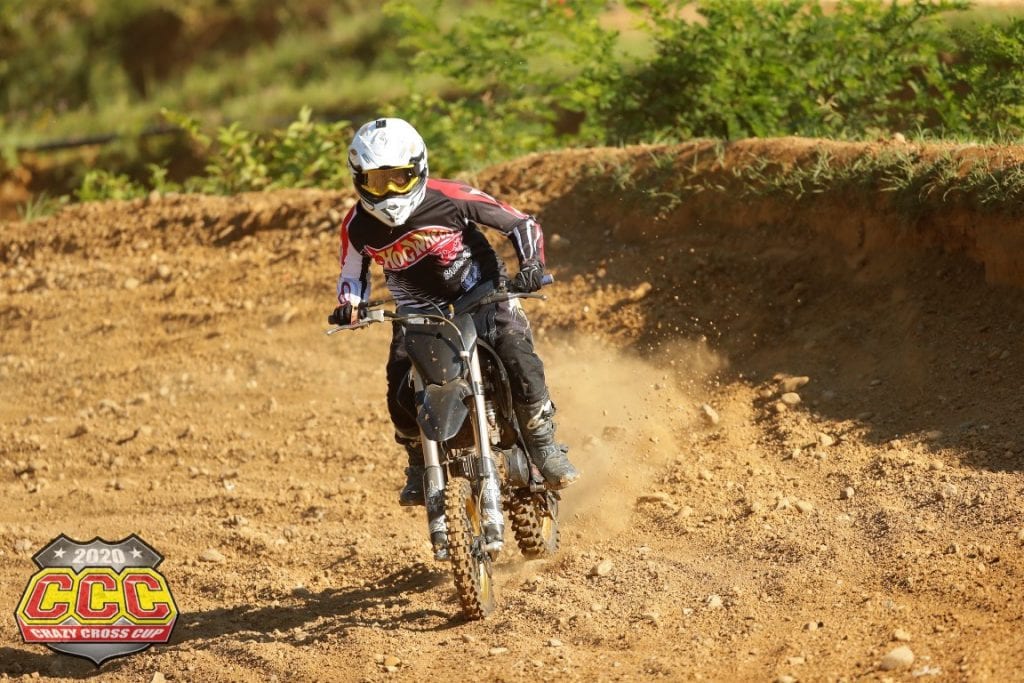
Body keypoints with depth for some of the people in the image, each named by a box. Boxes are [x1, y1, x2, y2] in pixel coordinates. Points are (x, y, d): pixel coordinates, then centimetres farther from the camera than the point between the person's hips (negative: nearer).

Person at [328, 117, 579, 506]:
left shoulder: (451, 198, -17)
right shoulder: (358, 226, -8)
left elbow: (521, 224, -10)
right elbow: (353, 274, 9)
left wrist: (531, 265, -28)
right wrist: (349, 306, -14)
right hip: (417, 309, 2)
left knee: (519, 359, -27)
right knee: (401, 392, -18)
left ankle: (544, 448, -7)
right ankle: (420, 466, 10)